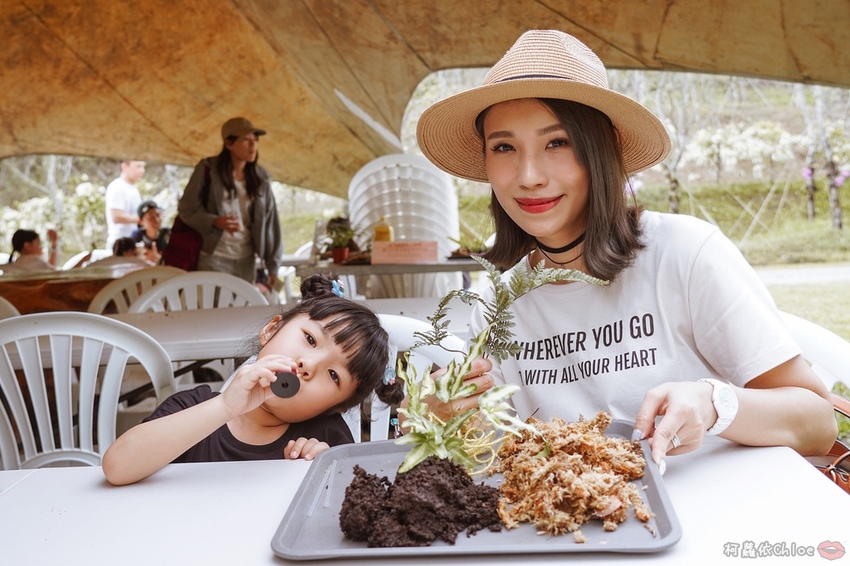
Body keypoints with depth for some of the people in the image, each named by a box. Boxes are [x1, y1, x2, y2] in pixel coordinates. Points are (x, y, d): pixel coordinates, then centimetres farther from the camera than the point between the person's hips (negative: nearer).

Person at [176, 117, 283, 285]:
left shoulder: (260, 177, 3)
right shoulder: (207, 169, -7)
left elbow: (269, 221, 4)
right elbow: (186, 209, -3)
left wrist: (273, 264, 4)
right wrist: (215, 221, -22)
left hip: (246, 259, 4)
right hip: (214, 257, -3)